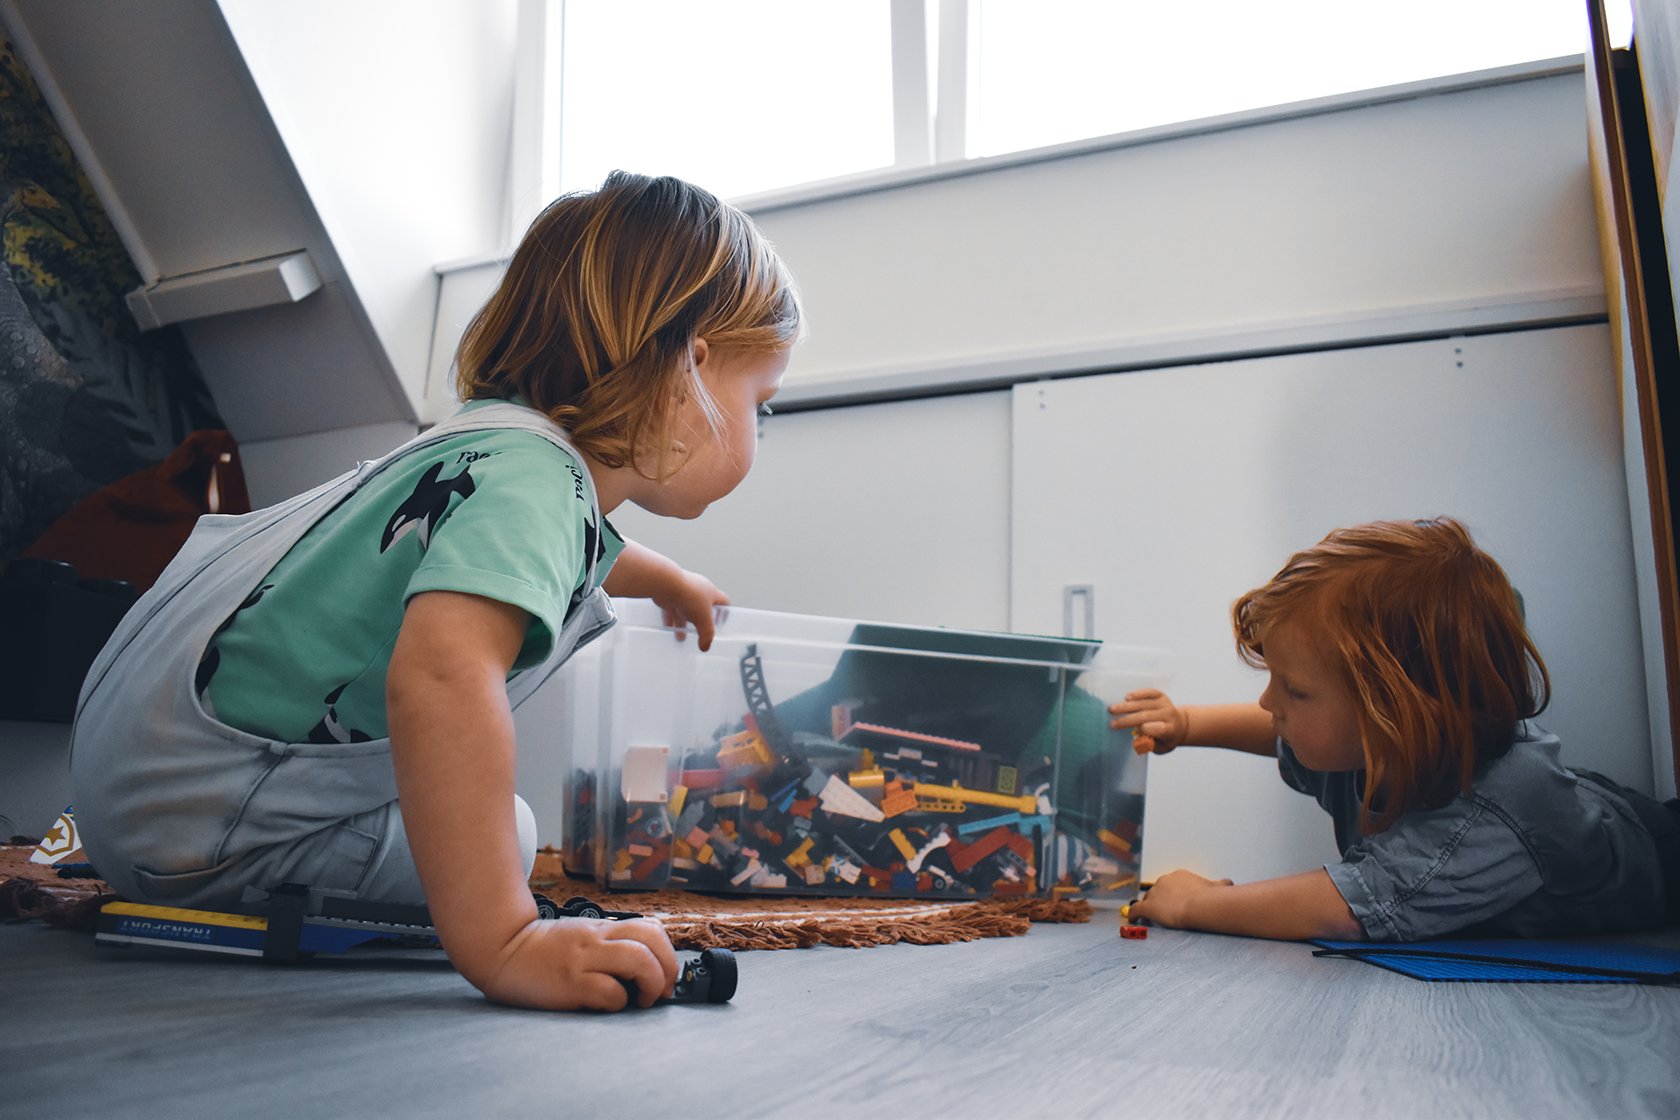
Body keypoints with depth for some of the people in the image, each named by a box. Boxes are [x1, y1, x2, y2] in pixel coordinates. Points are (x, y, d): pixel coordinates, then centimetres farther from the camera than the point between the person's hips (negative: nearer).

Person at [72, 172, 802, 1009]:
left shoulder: (509, 438, 2)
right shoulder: (534, 472, -29)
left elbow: (577, 552, 27)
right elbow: (440, 674, -48)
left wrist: (668, 580, 46)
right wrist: (502, 943, -48)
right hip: (190, 825, -9)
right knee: (504, 835, -5)